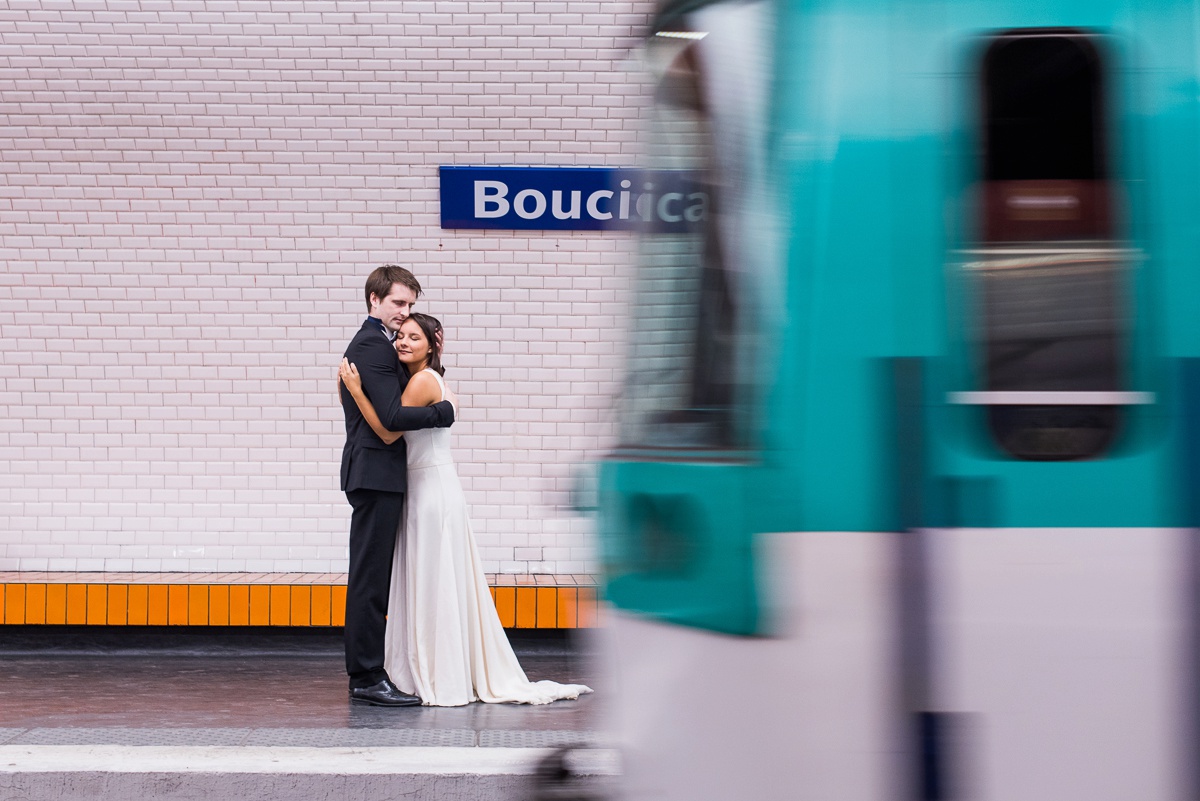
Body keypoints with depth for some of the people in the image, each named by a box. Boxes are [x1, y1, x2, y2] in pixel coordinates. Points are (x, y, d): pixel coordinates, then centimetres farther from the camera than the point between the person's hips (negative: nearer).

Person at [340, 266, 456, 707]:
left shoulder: (372, 344, 20)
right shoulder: (374, 347, -13)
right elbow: (393, 416, -22)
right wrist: (446, 410, -12)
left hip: (376, 475, 11)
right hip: (377, 474, -11)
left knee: (371, 579, 13)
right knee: (371, 579, -9)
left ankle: (365, 674, 17)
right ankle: (368, 678, -8)